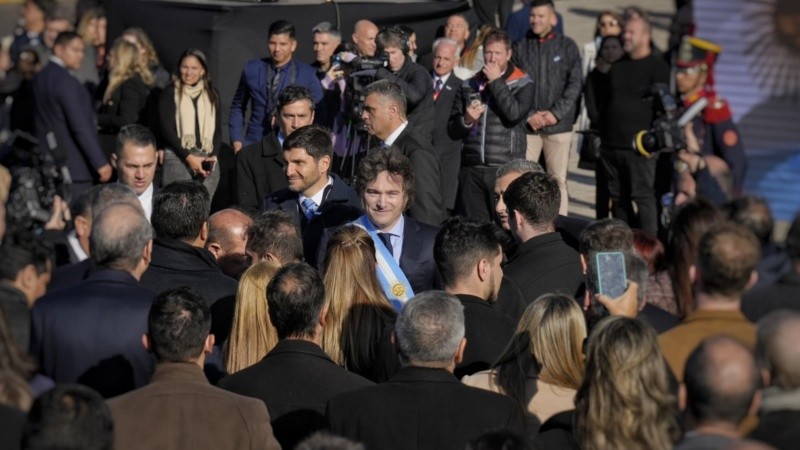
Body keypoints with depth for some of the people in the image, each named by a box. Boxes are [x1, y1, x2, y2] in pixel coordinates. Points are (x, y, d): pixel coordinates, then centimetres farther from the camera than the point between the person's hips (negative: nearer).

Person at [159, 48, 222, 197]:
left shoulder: (212, 95, 15)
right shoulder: (169, 93, 5)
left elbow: (218, 129, 13)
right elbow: (167, 129, -2)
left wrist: (213, 156, -4)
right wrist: (188, 157, -11)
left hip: (207, 159, 3)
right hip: (177, 158, -3)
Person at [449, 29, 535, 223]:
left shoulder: (522, 83, 5)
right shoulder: (470, 85, 15)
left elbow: (514, 114, -14)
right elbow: (452, 128, 15)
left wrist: (496, 81, -7)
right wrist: (466, 120, -6)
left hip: (505, 170, -4)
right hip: (471, 169, 4)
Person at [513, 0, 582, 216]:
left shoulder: (567, 46, 4)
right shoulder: (521, 47, 6)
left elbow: (575, 83, 0)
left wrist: (556, 113, -9)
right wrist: (529, 115, -7)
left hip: (559, 125, -1)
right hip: (527, 126, 1)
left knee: (558, 179, 2)